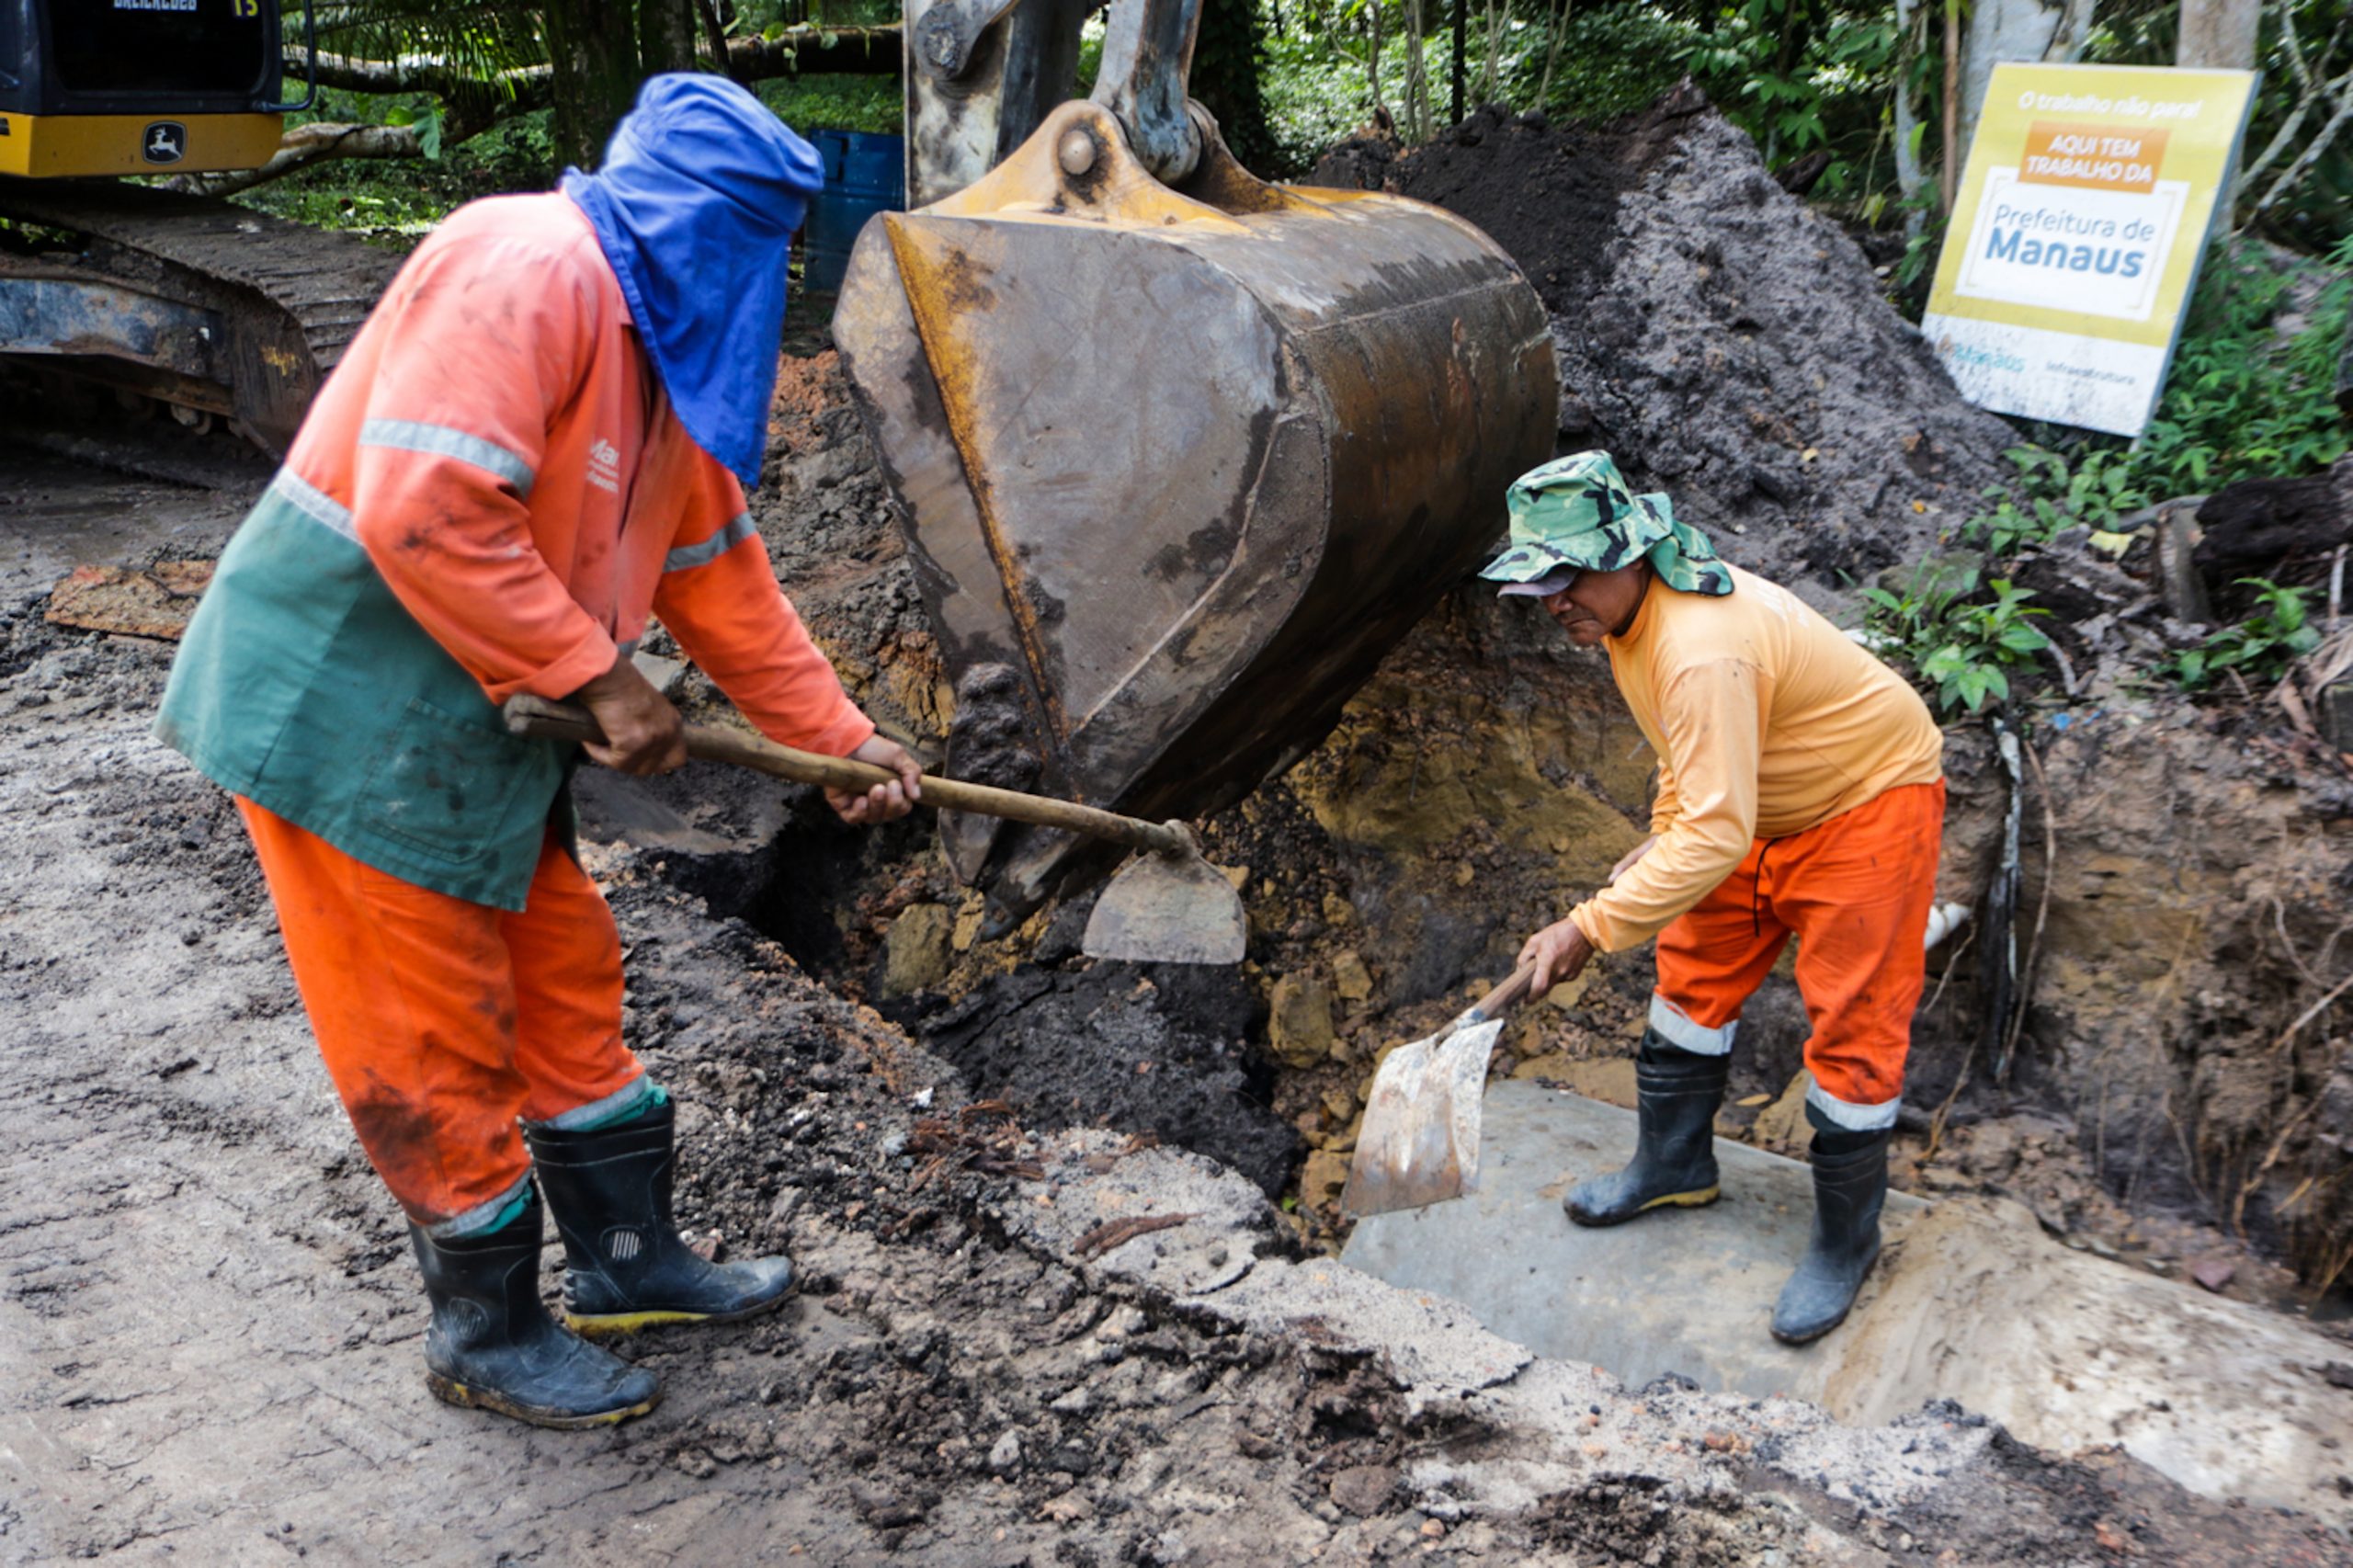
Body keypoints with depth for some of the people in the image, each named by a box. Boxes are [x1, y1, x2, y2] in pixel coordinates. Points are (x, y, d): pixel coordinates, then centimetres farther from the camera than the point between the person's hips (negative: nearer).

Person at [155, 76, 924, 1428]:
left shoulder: (668, 342, 12)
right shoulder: (529, 268, -20)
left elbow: (719, 570, 15)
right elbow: (425, 511, -30)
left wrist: (841, 734, 13)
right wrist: (601, 677, -23)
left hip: (480, 718, 10)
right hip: (349, 701, -10)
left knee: (567, 982, 17)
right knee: (436, 1036, 3)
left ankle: (630, 1262, 33)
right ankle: (489, 1335, 22)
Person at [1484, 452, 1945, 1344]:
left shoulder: (1703, 651, -37)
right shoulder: (1626, 609, -5)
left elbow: (1717, 835, -41)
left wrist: (1591, 928, -40)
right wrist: (1663, 837, 6)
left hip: (1869, 804, -9)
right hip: (1760, 802, 10)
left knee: (1852, 1031, -3)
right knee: (1694, 982, 14)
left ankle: (1846, 1242, 14)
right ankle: (1674, 1166, 33)